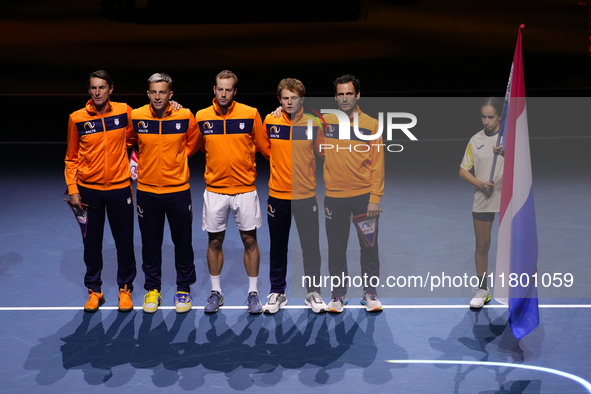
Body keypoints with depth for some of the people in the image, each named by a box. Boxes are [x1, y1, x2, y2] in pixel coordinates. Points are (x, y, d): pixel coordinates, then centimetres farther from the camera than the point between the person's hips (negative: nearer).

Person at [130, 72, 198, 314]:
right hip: (147, 190, 1)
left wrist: (177, 159, 7)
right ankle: (152, 289, 24)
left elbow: (192, 143, 10)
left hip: (178, 189, -1)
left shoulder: (185, 117, -9)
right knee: (150, 243, 10)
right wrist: (139, 162, 6)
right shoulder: (136, 117, -6)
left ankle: (184, 289, 22)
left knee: (182, 242, 8)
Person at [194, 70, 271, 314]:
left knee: (249, 240, 4)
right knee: (215, 241, 8)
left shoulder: (250, 114, -5)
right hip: (214, 190, 1)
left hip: (245, 189, -1)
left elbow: (265, 147, 1)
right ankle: (216, 292, 22)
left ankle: (253, 293, 16)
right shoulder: (202, 117, 0)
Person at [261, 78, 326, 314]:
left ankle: (313, 292, 18)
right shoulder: (269, 122, -2)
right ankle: (277, 293, 22)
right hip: (277, 195, 1)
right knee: (278, 247, 10)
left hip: (306, 196, -1)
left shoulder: (314, 124, -3)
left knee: (311, 247, 4)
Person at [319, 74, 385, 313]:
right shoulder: (325, 122, 1)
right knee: (336, 247, 6)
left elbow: (377, 163, -3)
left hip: (364, 195, -1)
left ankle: (370, 293, 17)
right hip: (334, 196, 1)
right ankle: (338, 295, 18)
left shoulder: (371, 125, -1)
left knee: (369, 246, 5)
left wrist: (375, 198, -7)